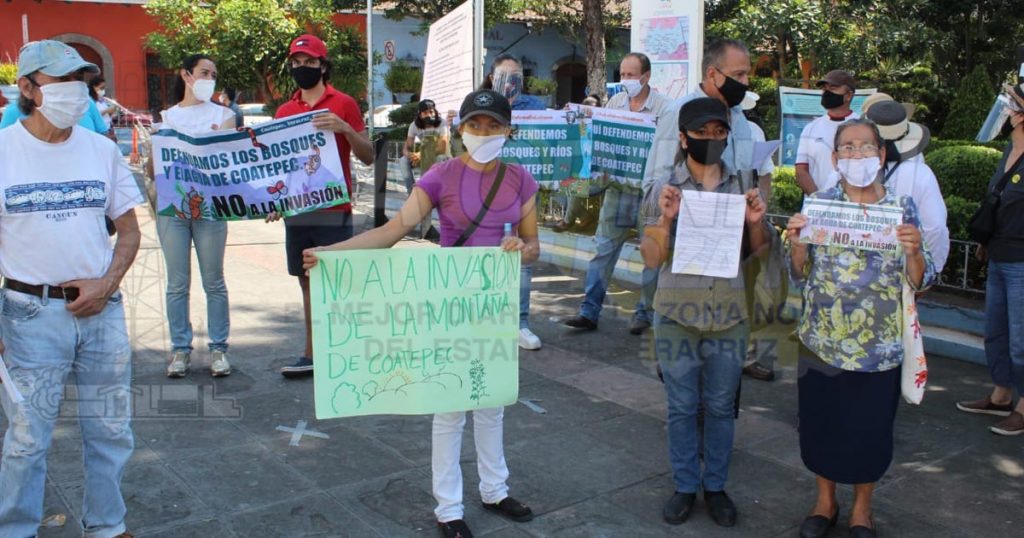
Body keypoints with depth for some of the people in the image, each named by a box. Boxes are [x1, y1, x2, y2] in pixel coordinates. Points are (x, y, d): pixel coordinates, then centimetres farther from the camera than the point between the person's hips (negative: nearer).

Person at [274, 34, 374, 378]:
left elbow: (368, 156, -2)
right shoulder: (284, 112, 13)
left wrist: (344, 128, -18)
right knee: (309, 284, 9)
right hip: (297, 211, 5)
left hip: (333, 211, -5)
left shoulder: (343, 104, 0)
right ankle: (312, 355, 14)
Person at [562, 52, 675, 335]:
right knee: (604, 248, 4)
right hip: (617, 187, 4)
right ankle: (589, 311, 8)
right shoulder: (615, 102, 9)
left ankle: (644, 312, 19)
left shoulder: (664, 108, -7)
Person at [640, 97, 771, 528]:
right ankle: (685, 487, 23)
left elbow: (758, 251, 11)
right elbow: (651, 259, -5)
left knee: (721, 406, 11)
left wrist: (756, 222, -10)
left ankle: (716, 486, 26)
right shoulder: (665, 189, -4)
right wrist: (665, 219, -20)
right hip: (677, 314, -1)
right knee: (682, 407, 8)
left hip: (729, 313, 2)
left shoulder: (742, 184, 3)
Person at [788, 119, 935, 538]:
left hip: (879, 347, 0)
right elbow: (800, 276, 2)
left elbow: (920, 282, -1)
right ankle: (825, 501, 36)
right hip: (821, 342, 0)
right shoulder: (818, 204, -1)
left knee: (871, 428, 11)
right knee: (820, 422, 12)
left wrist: (915, 251, -20)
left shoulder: (901, 207, -1)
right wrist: (797, 245, -17)